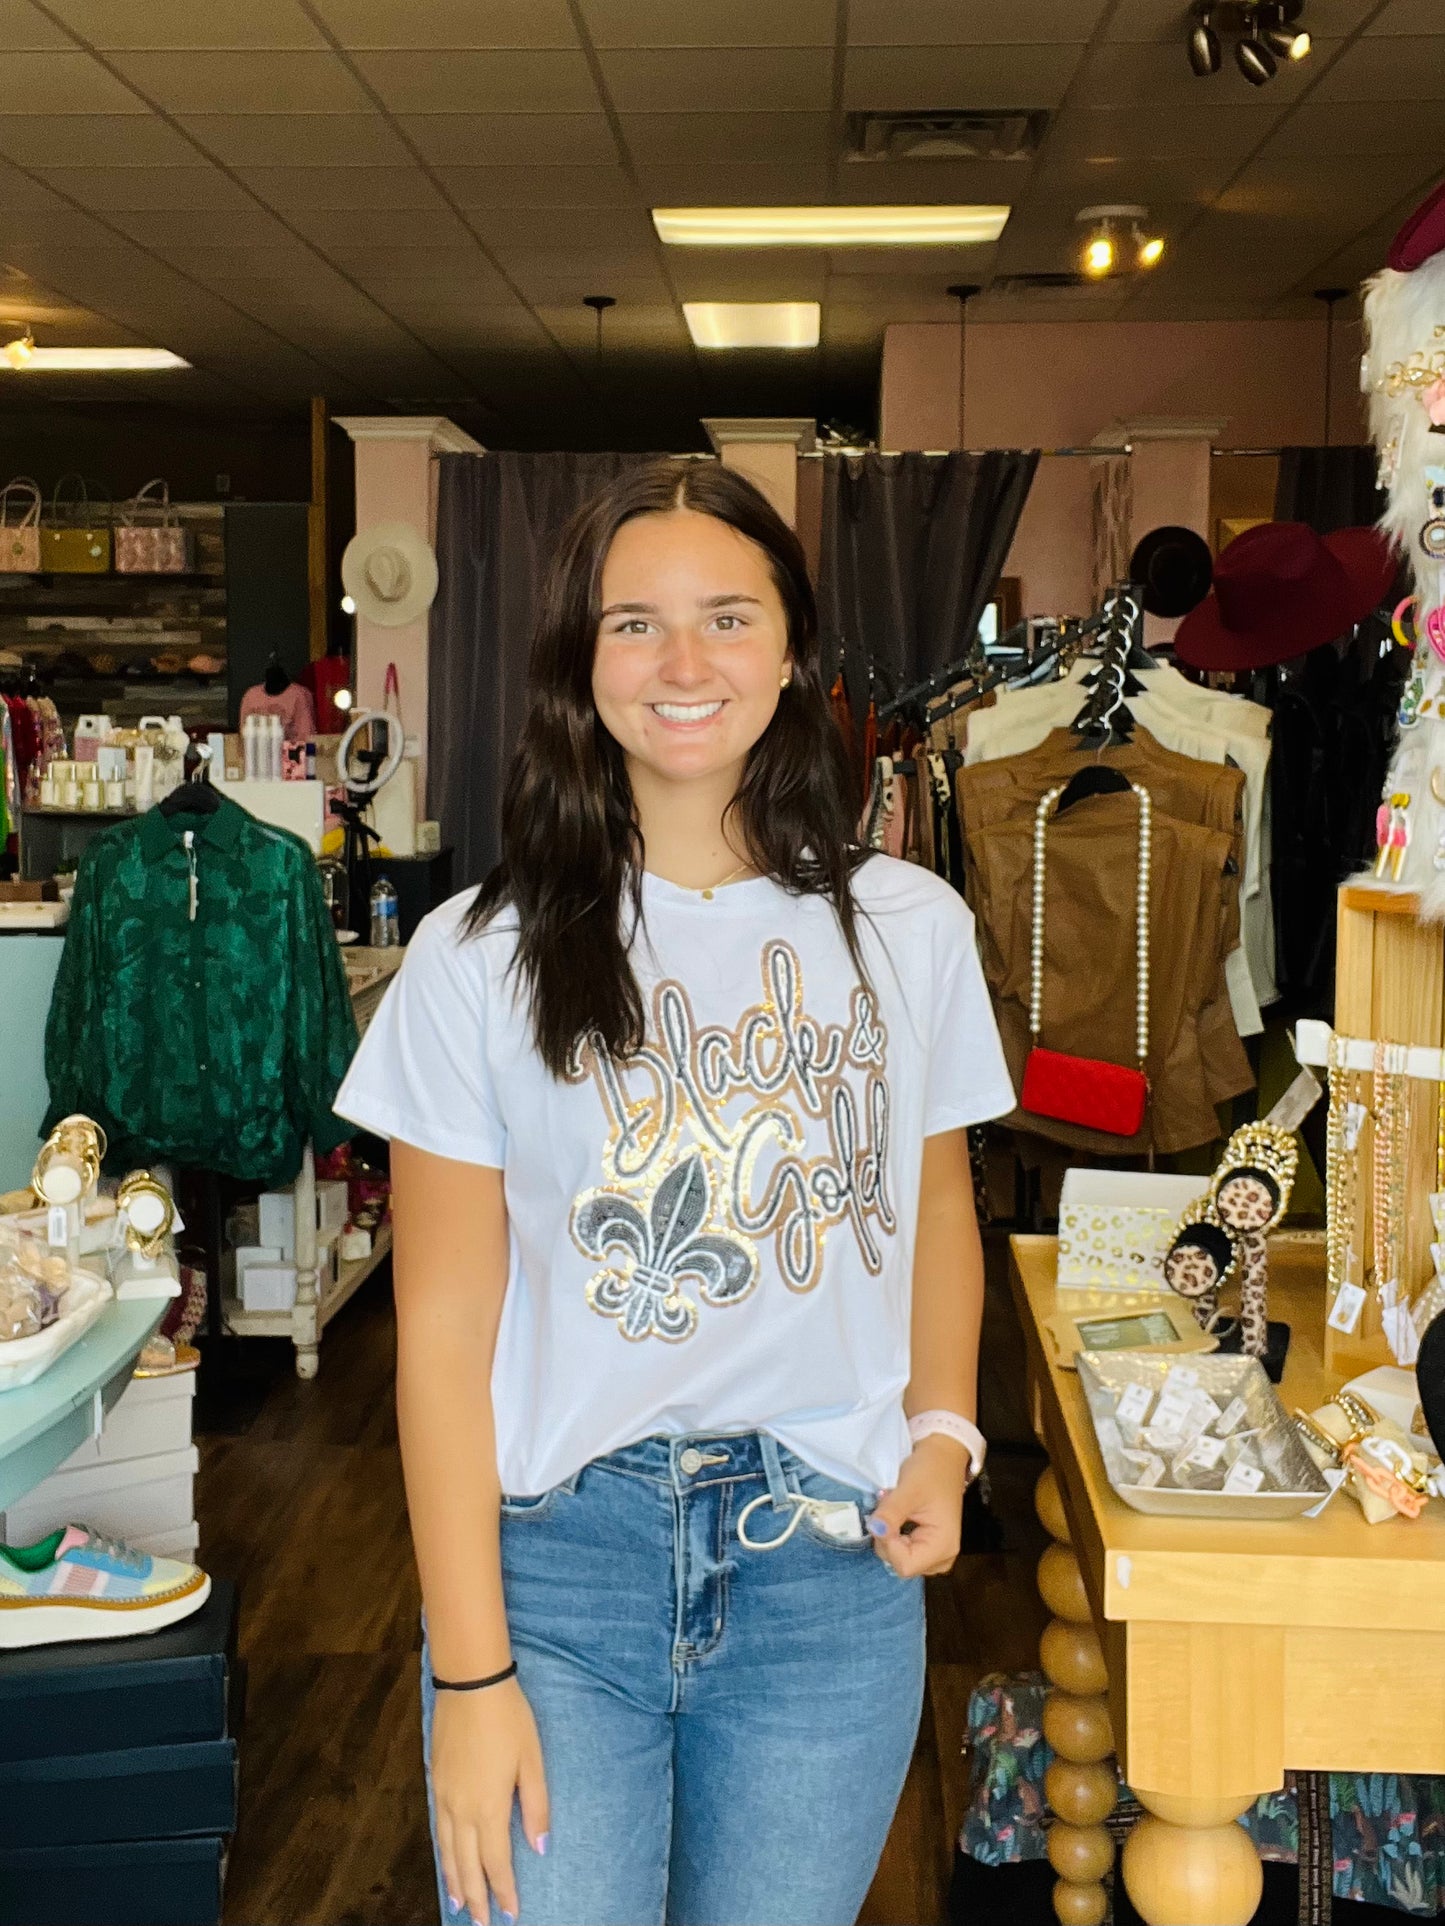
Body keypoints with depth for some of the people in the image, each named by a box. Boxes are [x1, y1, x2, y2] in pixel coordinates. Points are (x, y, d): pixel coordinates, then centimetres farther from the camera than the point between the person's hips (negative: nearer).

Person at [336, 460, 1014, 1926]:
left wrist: (944, 1432, -2)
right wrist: (471, 1674, -8)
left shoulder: (910, 929, 2)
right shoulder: (478, 959, -5)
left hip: (831, 1567, 2)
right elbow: (443, 1327, -5)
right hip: (557, 1547, -2)